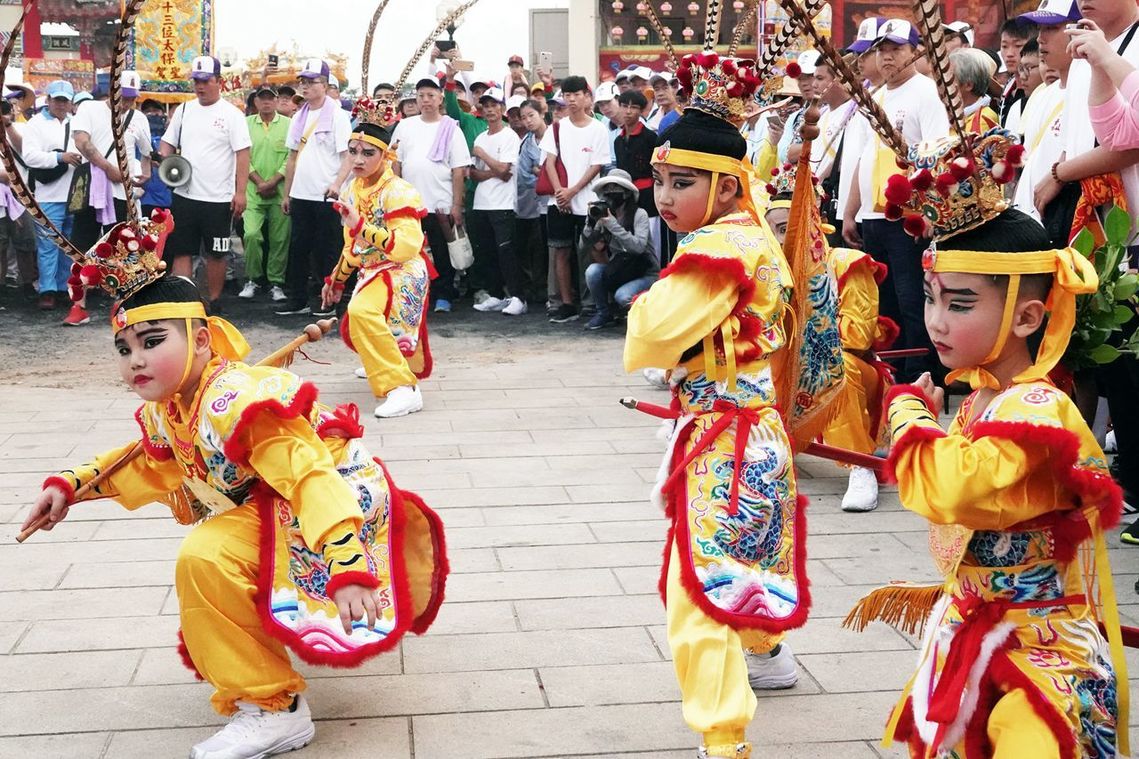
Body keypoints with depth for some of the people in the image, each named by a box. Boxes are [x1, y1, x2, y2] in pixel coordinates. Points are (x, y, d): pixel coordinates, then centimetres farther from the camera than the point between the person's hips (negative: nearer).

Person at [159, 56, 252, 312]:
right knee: (181, 251, 2)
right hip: (185, 195, 4)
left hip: (219, 199, -4)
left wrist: (240, 192, -15)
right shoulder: (184, 110, 11)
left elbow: (243, 154, -8)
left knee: (216, 253, 6)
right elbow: (168, 142, 17)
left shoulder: (231, 114, -4)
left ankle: (214, 302, 17)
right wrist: (165, 160, -6)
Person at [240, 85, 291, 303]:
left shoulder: (288, 124, 2)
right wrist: (260, 182, -7)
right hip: (253, 192, 0)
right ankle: (252, 279, 7)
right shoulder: (246, 124, 6)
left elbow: (291, 158, -3)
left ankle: (276, 283, 13)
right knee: (251, 234, -10)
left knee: (280, 239, 2)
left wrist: (272, 182, -10)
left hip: (281, 192, 0)